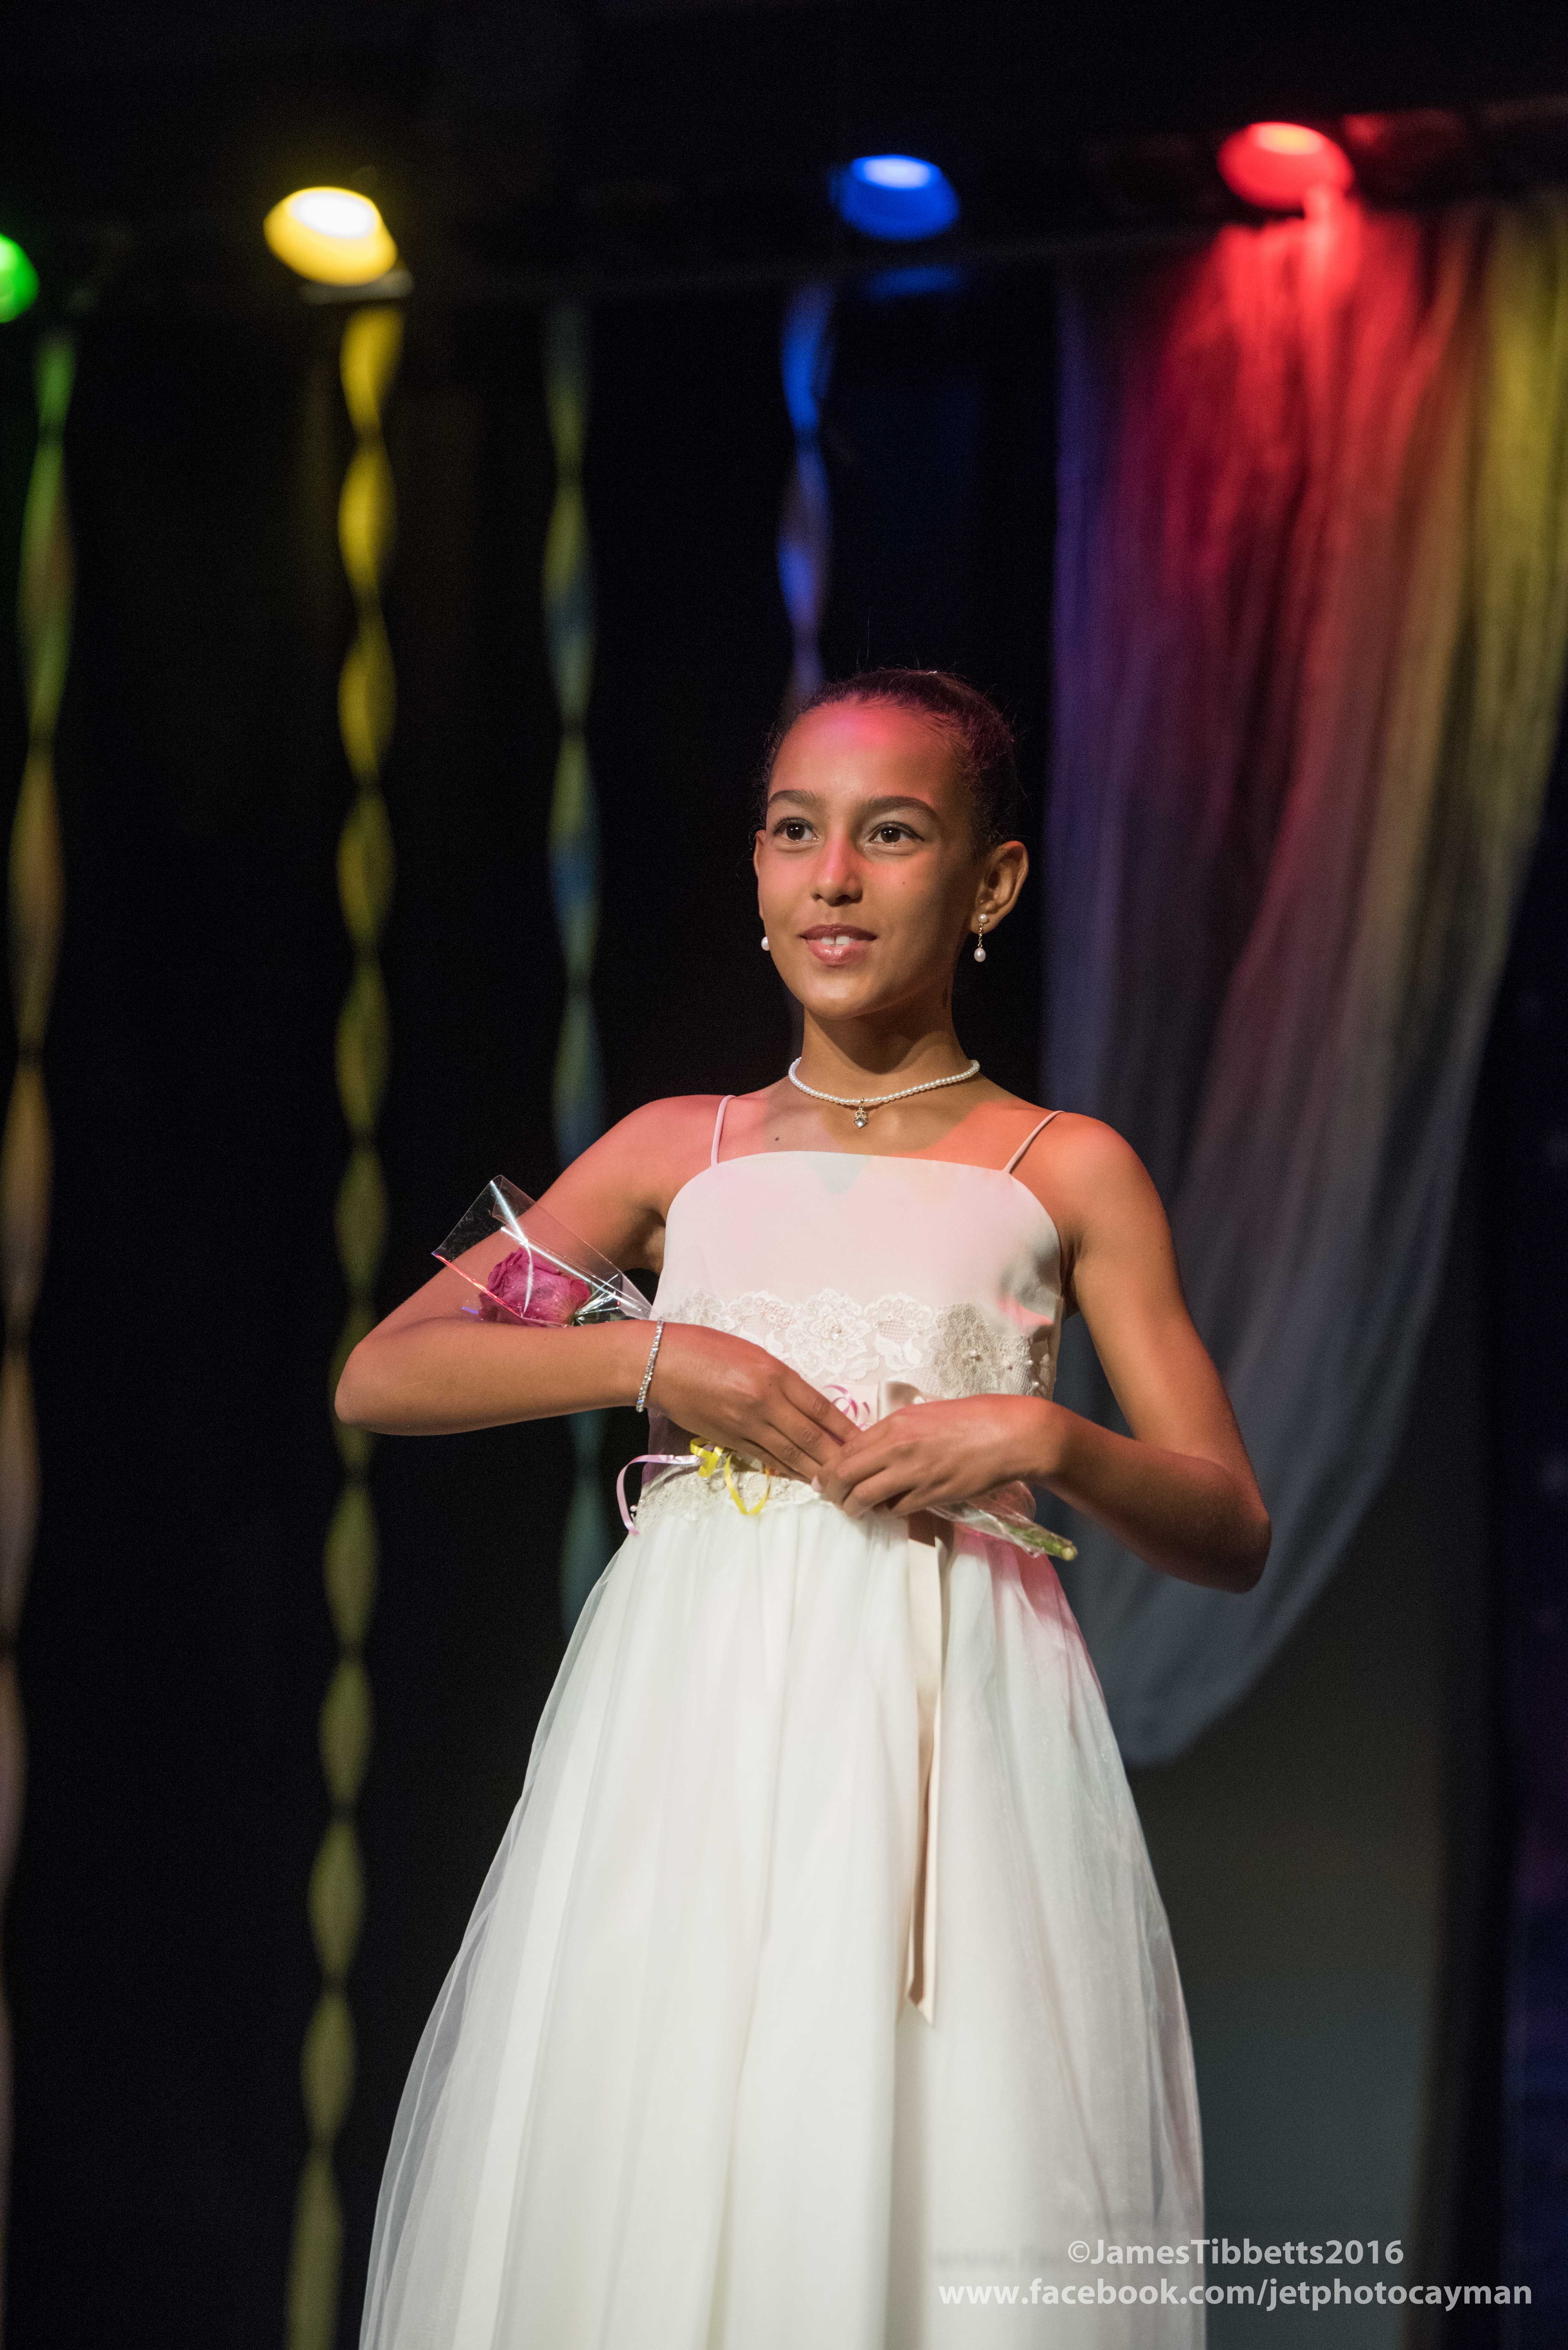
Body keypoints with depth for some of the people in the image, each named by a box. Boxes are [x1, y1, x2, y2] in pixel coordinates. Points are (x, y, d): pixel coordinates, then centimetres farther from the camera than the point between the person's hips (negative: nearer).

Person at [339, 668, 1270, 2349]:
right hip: (692, 1716, 2)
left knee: (949, 2183, -6)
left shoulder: (1065, 1174, 6)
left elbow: (1232, 1533, 6)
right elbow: (377, 1379, 6)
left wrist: (1043, 1436, -13)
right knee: (646, 2196, -1)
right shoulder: (676, 1151, 11)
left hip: (949, 1714, -1)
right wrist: (655, 1356, -6)